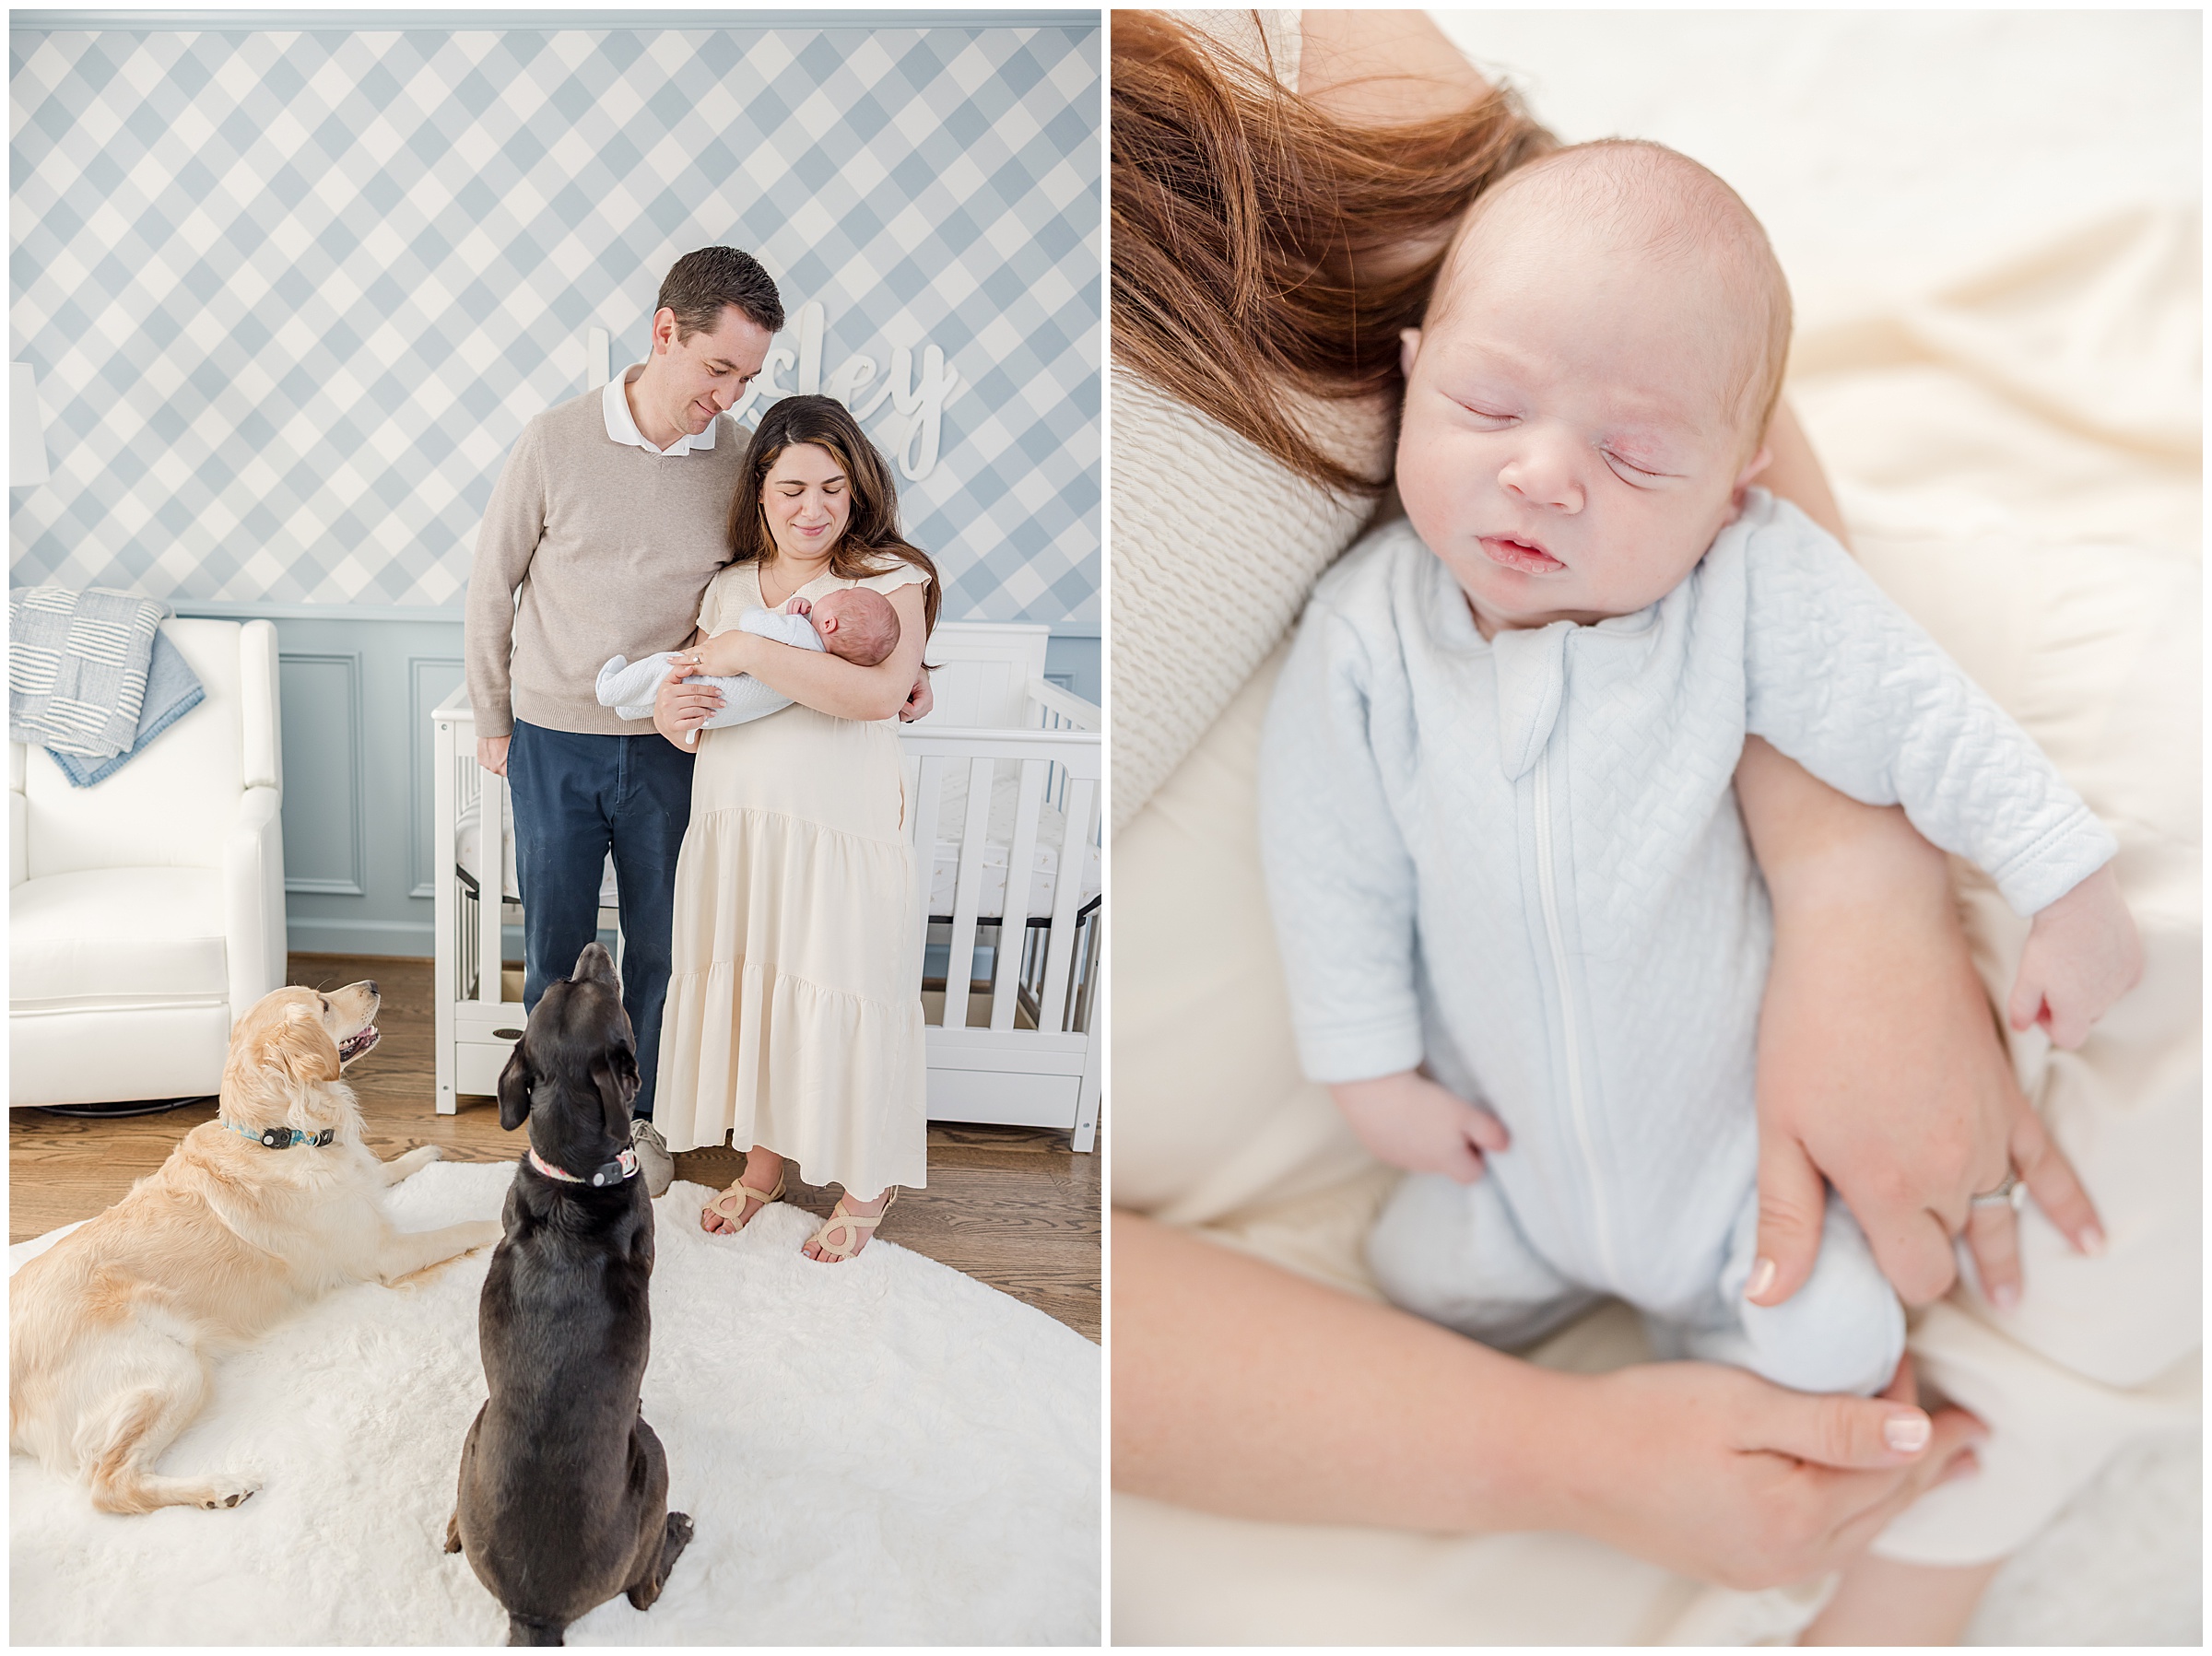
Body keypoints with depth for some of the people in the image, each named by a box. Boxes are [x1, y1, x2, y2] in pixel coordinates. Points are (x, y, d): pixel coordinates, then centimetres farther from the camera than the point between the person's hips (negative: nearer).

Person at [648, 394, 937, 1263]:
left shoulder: (890, 578, -5)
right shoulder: (728, 587, 12)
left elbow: (878, 693, -22)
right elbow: (690, 700, 17)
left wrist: (754, 654, -22)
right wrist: (669, 711, -7)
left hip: (841, 833, -5)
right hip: (734, 831, 5)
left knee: (843, 1001, 3)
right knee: (747, 989, 13)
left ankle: (866, 1185, 24)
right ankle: (762, 1164, 34)